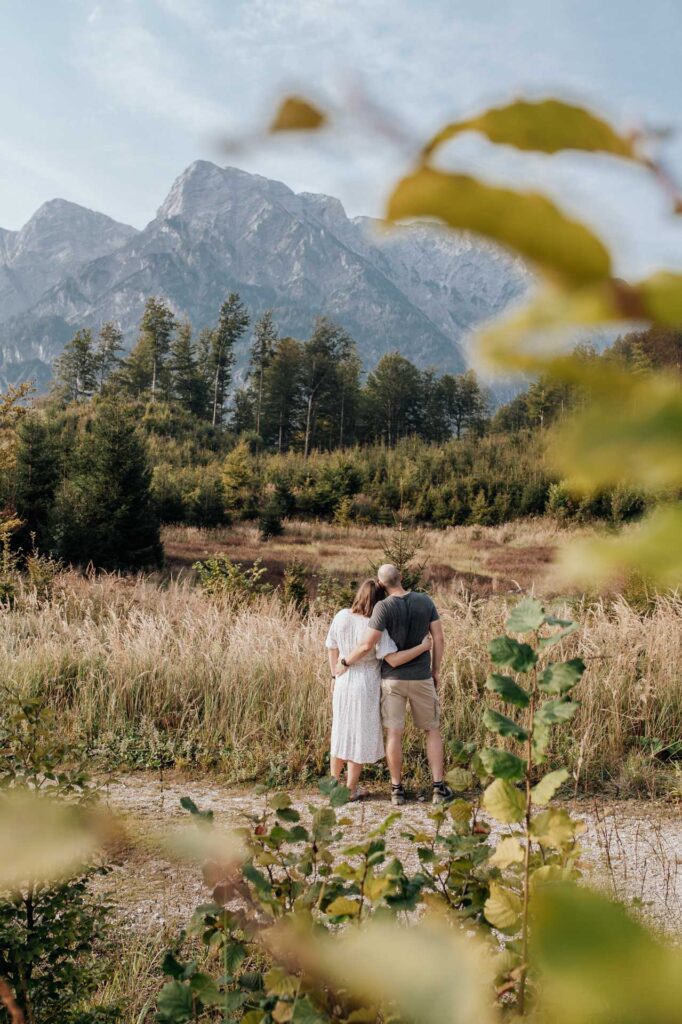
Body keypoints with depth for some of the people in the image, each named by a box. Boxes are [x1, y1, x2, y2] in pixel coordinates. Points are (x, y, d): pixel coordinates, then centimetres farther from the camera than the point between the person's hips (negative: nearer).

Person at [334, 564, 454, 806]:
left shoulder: (384, 607, -15)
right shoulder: (425, 601, -3)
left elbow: (366, 645, -18)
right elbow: (438, 638, 0)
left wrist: (344, 664, -3)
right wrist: (436, 670, 11)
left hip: (392, 678, -2)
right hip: (421, 677, 2)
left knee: (394, 733, 5)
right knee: (433, 730, 14)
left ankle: (397, 789, 10)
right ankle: (439, 787, 11)